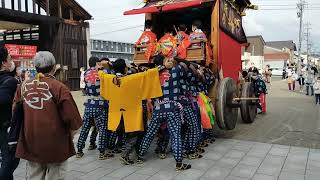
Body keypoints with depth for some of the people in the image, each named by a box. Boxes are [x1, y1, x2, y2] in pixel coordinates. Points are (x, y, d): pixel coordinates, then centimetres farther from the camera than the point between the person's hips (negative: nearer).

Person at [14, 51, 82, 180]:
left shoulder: (24, 86, -1)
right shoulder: (58, 87, -15)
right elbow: (72, 117, -18)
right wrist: (71, 133, 1)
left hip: (30, 143, 4)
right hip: (55, 143, -4)